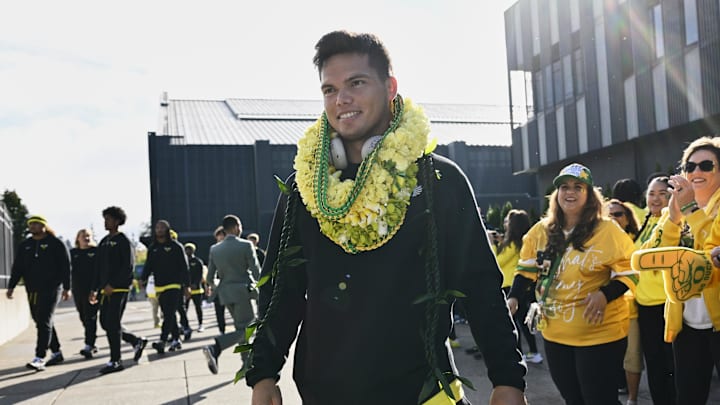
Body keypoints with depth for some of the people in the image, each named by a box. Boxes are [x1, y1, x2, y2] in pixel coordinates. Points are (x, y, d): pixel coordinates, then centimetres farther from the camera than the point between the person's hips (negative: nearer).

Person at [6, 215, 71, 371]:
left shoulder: (56, 244, -3)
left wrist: (66, 288, -9)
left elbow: (65, 267, -5)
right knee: (42, 323, 11)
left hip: (50, 289, -6)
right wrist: (11, 286, 4)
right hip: (32, 291, 6)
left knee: (44, 322, -11)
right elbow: (17, 267, 13)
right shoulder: (25, 245, 13)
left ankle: (40, 358, -14)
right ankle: (56, 353, 23)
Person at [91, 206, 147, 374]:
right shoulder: (104, 242, 16)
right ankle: (137, 341, 24)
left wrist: (113, 284, -20)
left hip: (120, 289, -8)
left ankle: (116, 361, 1)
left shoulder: (123, 241, -7)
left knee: (113, 324, -8)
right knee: (105, 322, 9)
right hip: (106, 289, 8)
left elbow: (128, 266, -15)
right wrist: (95, 289, 15)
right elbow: (100, 268, 20)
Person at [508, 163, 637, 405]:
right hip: (555, 333, 5)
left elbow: (629, 271, -8)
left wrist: (605, 294, -24)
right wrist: (513, 297, 1)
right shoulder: (541, 231, 4)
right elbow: (527, 269, 13)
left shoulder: (607, 230, -10)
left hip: (599, 333, -5)